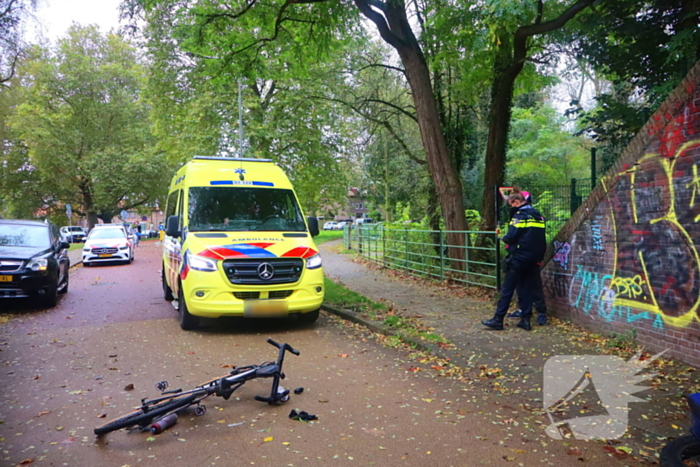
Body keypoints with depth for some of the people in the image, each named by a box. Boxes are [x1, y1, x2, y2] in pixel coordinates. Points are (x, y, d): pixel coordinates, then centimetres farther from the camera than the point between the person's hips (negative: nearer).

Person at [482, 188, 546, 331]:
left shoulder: (519, 215, -10)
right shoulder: (538, 215, 13)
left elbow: (511, 236, -16)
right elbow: (539, 238, 15)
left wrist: (504, 239, 3)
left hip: (519, 258, -7)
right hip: (534, 259, 7)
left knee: (507, 289, -3)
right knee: (527, 289, 12)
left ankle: (498, 320, -1)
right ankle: (526, 320, 11)